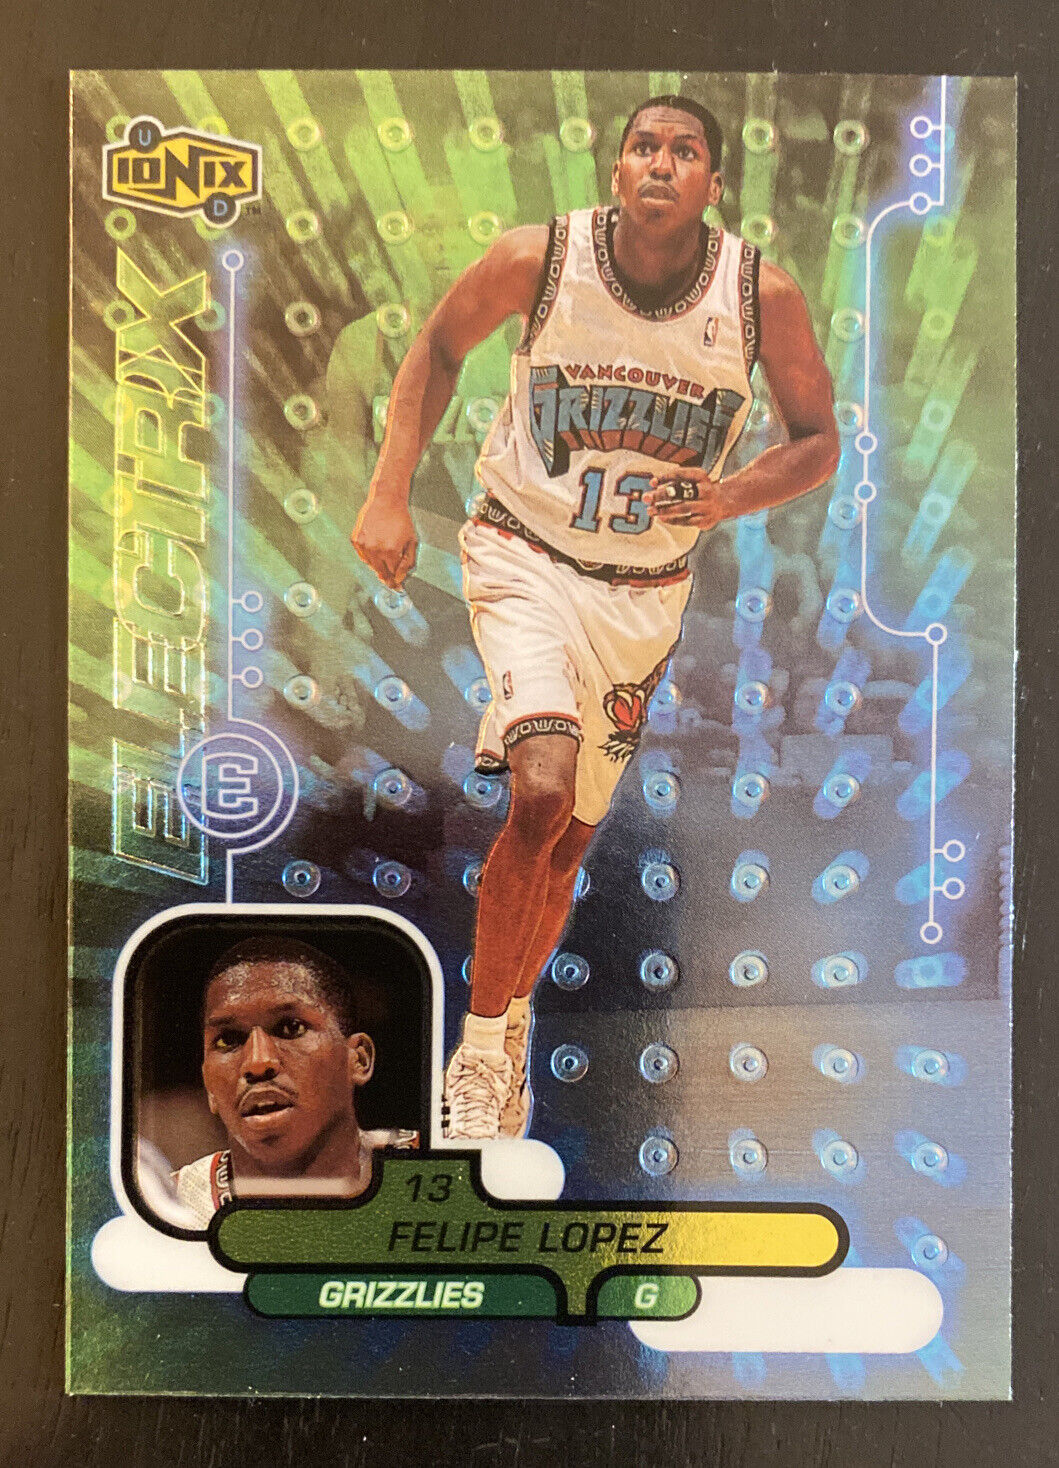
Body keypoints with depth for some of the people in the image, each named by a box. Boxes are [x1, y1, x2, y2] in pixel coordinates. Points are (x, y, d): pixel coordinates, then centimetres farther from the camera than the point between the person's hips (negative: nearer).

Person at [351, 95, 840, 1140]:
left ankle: (511, 1024, 37)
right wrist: (389, 495, -3)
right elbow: (439, 348, 5)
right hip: (525, 556, -2)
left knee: (572, 832, 9)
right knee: (542, 788, -26)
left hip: (646, 590, 3)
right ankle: (478, 1054, -3)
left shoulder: (764, 296, -8)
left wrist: (722, 499, -19)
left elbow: (817, 440, 2)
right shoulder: (538, 258, -11)